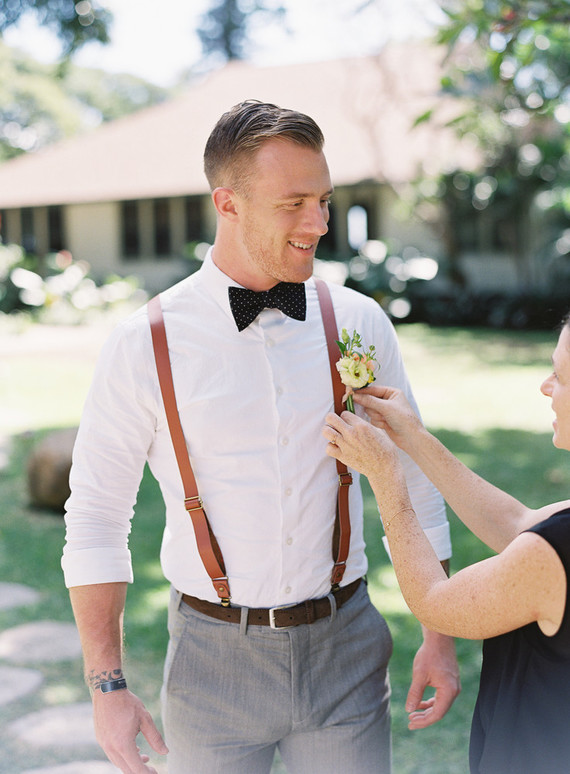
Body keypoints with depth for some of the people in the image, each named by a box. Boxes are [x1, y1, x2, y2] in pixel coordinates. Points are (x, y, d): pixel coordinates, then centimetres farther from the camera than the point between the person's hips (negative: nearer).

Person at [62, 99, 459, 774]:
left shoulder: (359, 324, -3)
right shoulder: (144, 346, -10)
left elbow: (411, 480, 5)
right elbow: (95, 521, -4)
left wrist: (440, 637, 4)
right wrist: (107, 687, -6)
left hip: (343, 648, 2)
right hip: (215, 654, -1)